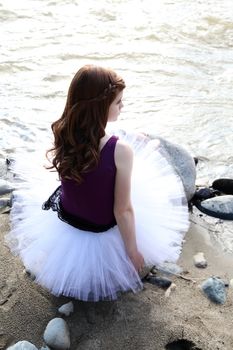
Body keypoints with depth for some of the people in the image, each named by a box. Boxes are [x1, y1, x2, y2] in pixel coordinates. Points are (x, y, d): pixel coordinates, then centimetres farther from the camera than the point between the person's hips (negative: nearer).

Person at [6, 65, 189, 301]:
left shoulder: (62, 134, -20)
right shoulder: (121, 150, -36)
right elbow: (123, 210, -26)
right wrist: (133, 251, -10)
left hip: (64, 219, 5)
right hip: (104, 229, -4)